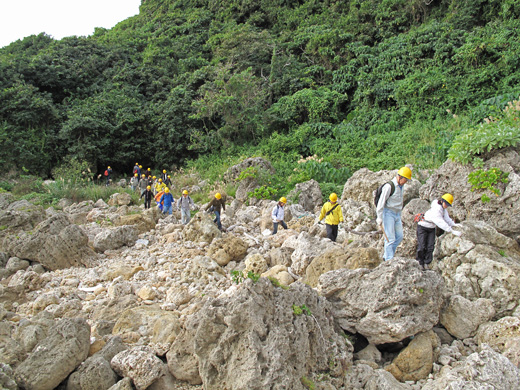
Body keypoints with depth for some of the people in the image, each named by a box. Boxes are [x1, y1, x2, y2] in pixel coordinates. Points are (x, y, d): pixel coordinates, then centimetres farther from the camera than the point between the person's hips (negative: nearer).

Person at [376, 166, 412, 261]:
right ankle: (389, 260, -2)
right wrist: (379, 218, -19)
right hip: (388, 213, -8)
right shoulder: (389, 186, -14)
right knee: (390, 238, -8)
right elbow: (381, 203, -17)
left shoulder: (400, 186, 13)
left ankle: (386, 256, 18)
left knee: (399, 236, 7)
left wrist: (399, 217, 21)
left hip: (397, 214, 9)